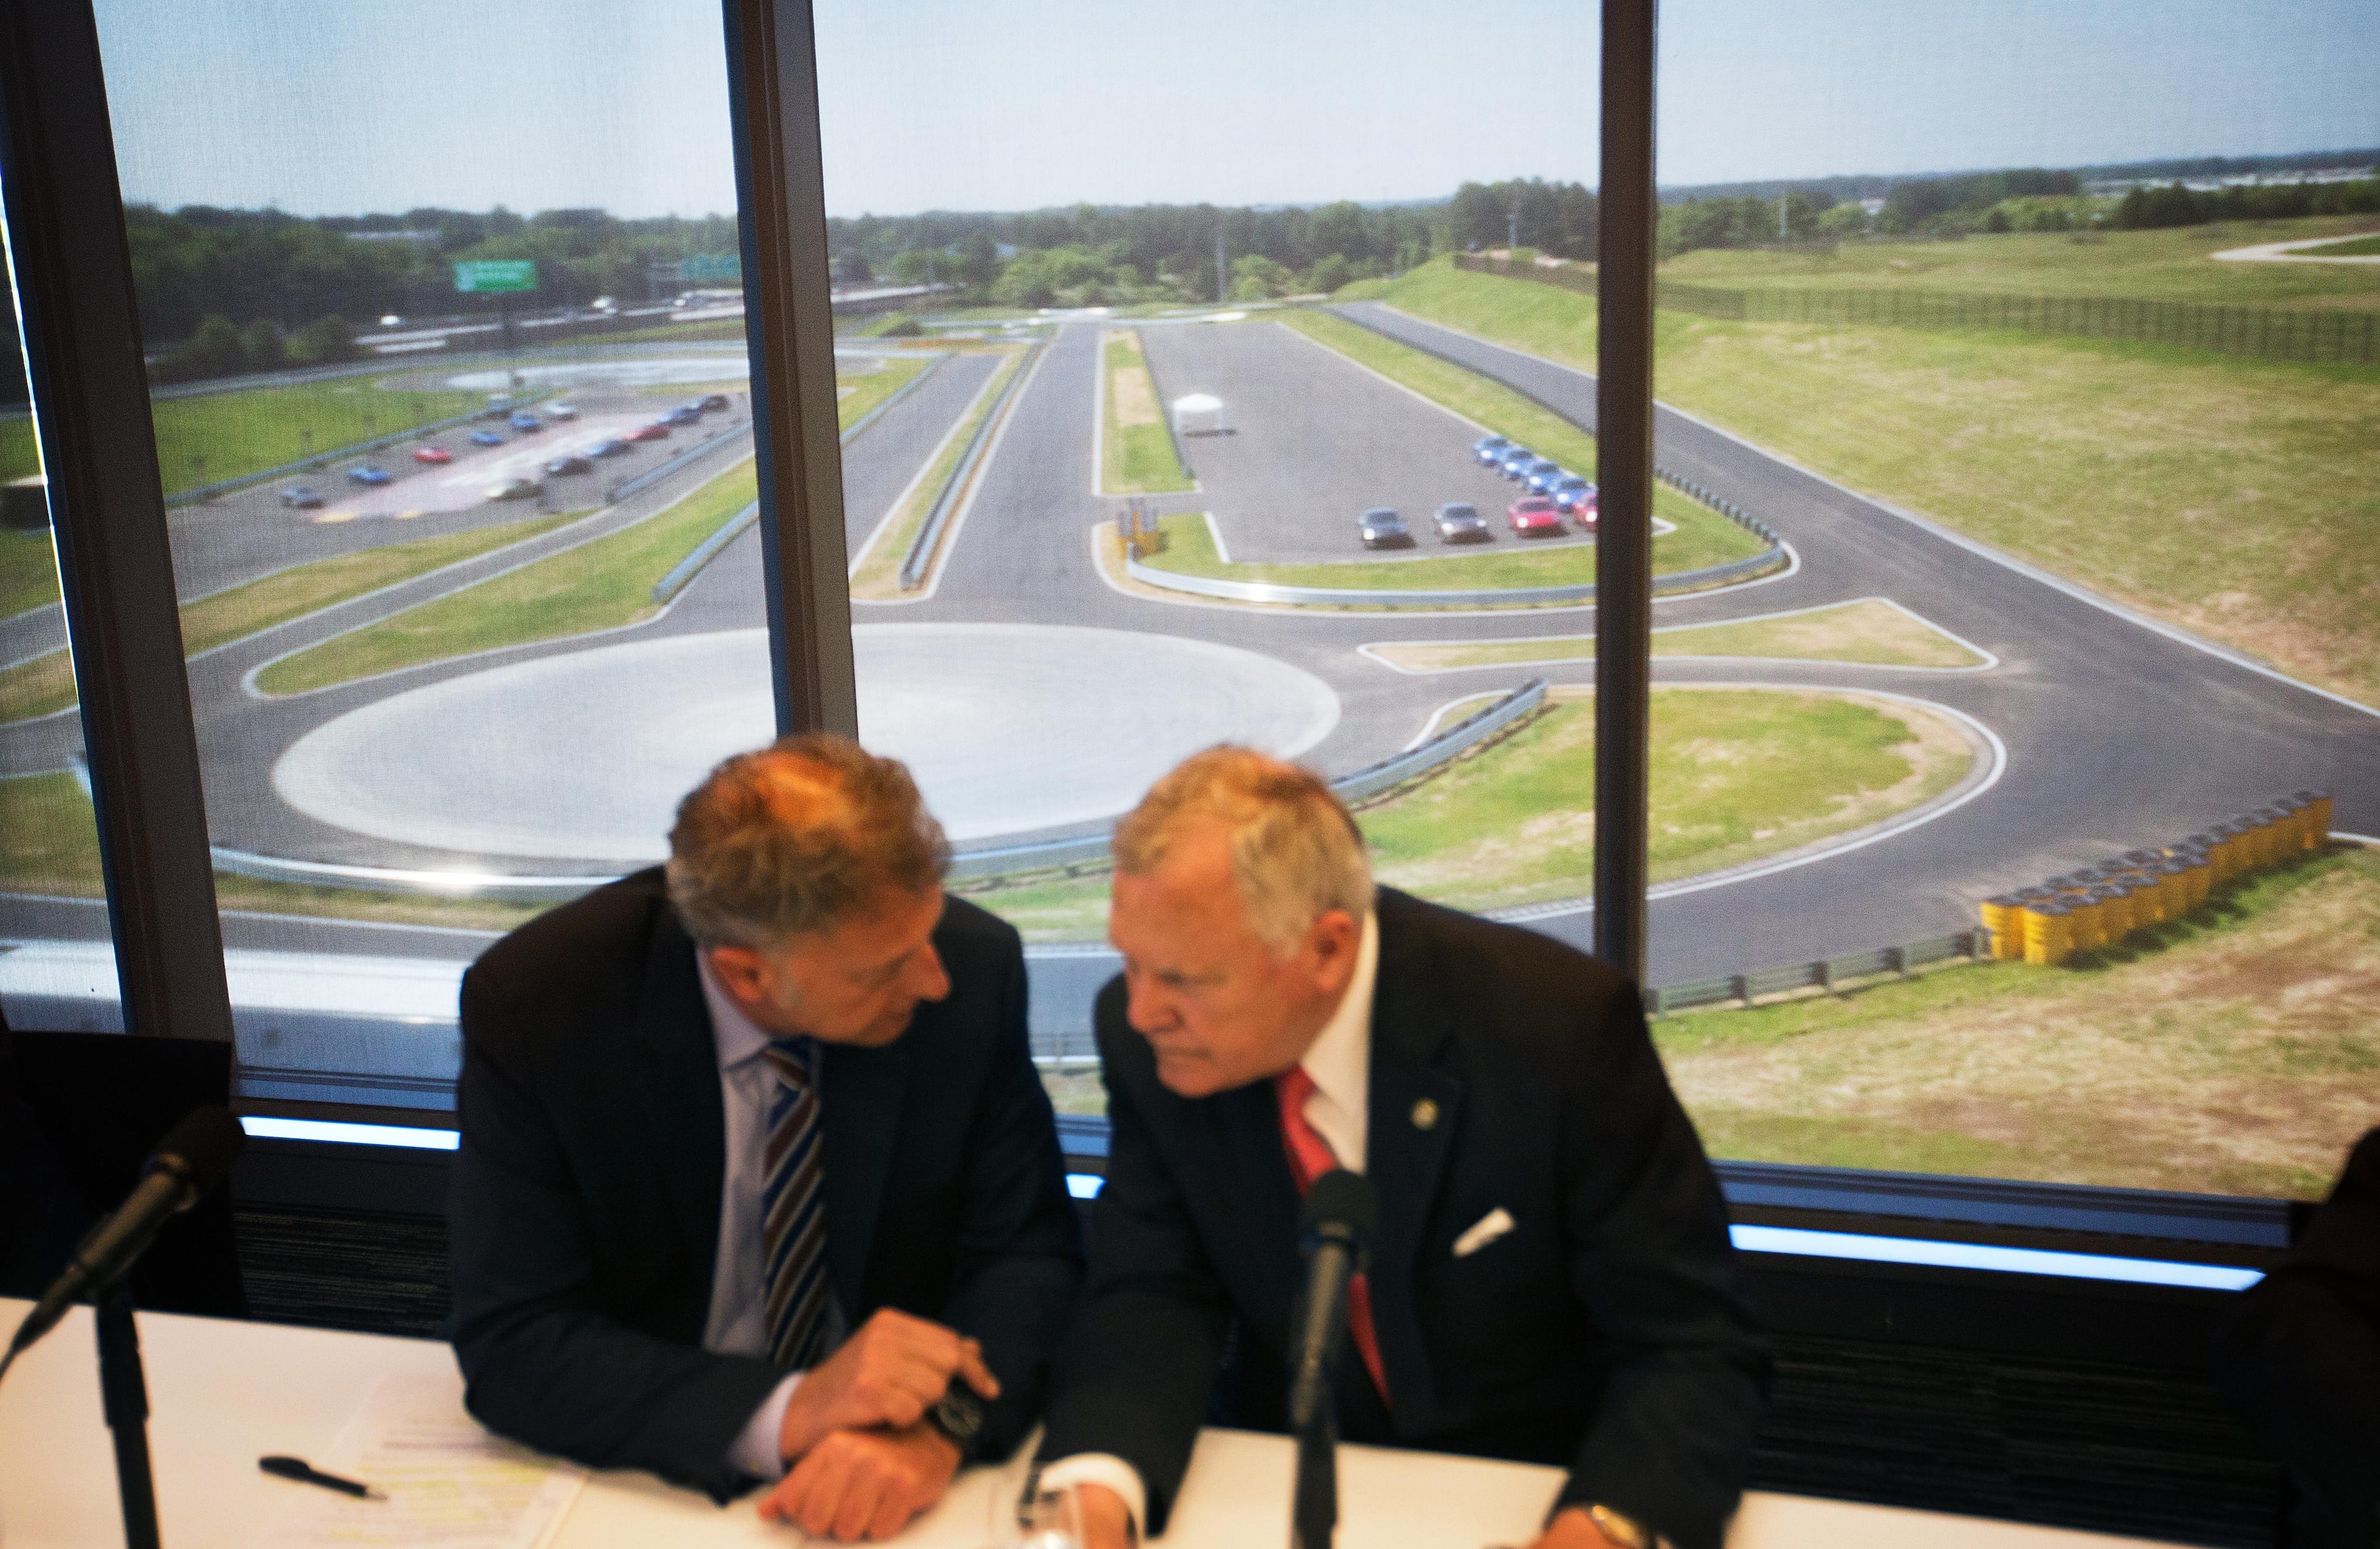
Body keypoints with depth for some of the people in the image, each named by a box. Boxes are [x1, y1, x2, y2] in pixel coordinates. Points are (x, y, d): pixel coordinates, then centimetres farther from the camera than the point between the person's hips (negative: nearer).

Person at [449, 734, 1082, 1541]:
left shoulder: (974, 966, -14)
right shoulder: (529, 1005, -17)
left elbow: (1027, 1252, -7)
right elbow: (511, 1346, -16)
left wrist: (938, 1428, -27)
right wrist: (788, 1413, -29)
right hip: (643, 1480, 0)